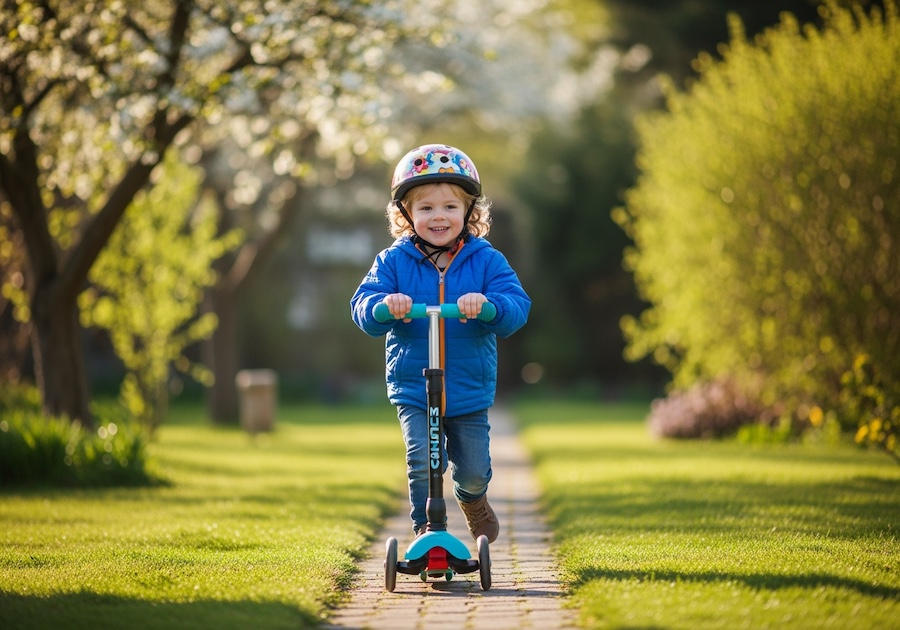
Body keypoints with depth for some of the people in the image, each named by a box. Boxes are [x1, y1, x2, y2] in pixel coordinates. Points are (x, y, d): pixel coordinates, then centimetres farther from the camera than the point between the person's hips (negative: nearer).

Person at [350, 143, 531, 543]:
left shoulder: (486, 261, -3)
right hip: (412, 389, -1)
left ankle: (472, 500, 44)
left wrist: (487, 305, -36)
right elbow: (362, 305, -10)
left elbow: (517, 307, -13)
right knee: (423, 461, -16)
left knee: (474, 470, 8)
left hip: (470, 389, 1)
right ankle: (425, 529, 6)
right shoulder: (393, 262, -1)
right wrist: (383, 305, -33)